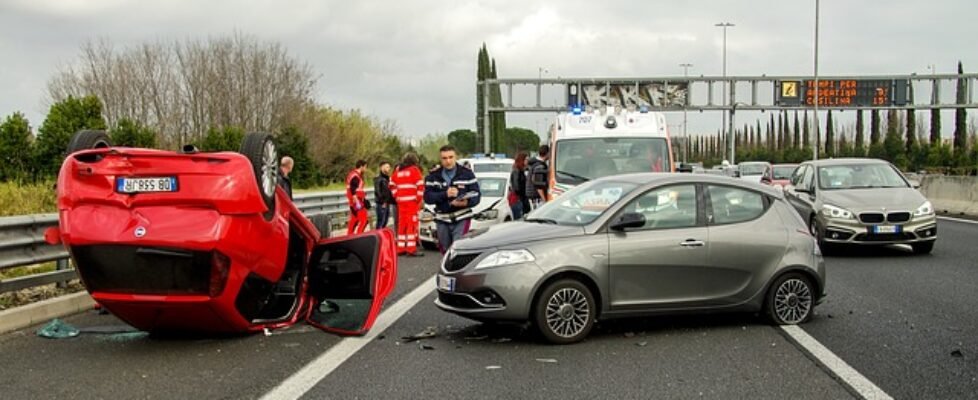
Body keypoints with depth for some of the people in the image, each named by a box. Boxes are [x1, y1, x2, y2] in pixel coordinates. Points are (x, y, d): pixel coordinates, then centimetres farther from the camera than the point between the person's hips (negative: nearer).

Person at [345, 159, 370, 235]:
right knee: (363, 220, -11)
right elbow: (353, 190, -24)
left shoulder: (353, 174, 16)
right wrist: (357, 202, -26)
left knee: (354, 219, 16)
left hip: (353, 201, 11)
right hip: (356, 200, -11)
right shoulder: (355, 176, -18)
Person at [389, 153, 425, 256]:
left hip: (401, 201, 6)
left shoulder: (397, 170, 14)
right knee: (412, 224, -5)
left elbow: (392, 185, 18)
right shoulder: (414, 169, -3)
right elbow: (420, 185, -12)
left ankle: (400, 248, 15)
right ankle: (411, 249, -9)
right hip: (412, 201, -6)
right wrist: (419, 198, -3)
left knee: (402, 224, 11)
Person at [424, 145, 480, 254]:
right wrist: (445, 194, -19)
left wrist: (466, 202, -25)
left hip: (462, 219, -3)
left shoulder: (467, 173, 1)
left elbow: (476, 195, -4)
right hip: (442, 220, 3)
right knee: (446, 251, 12)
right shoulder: (433, 176, 5)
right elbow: (427, 197, -4)